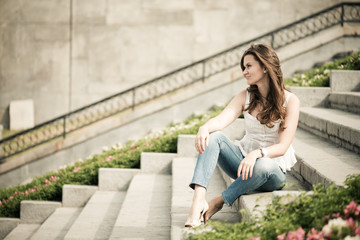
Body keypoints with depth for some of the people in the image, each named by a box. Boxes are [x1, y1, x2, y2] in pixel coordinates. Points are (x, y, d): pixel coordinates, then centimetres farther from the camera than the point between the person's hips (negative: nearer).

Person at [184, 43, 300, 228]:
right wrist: (204, 128, -37)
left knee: (262, 166, -40)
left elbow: (282, 147, -17)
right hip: (244, 159, 4)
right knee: (213, 137, -23)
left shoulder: (290, 101, -10)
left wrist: (257, 154, -36)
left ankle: (217, 203, -22)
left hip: (274, 168, -4)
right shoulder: (245, 97, 3)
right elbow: (221, 120, -13)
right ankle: (198, 200, -40)